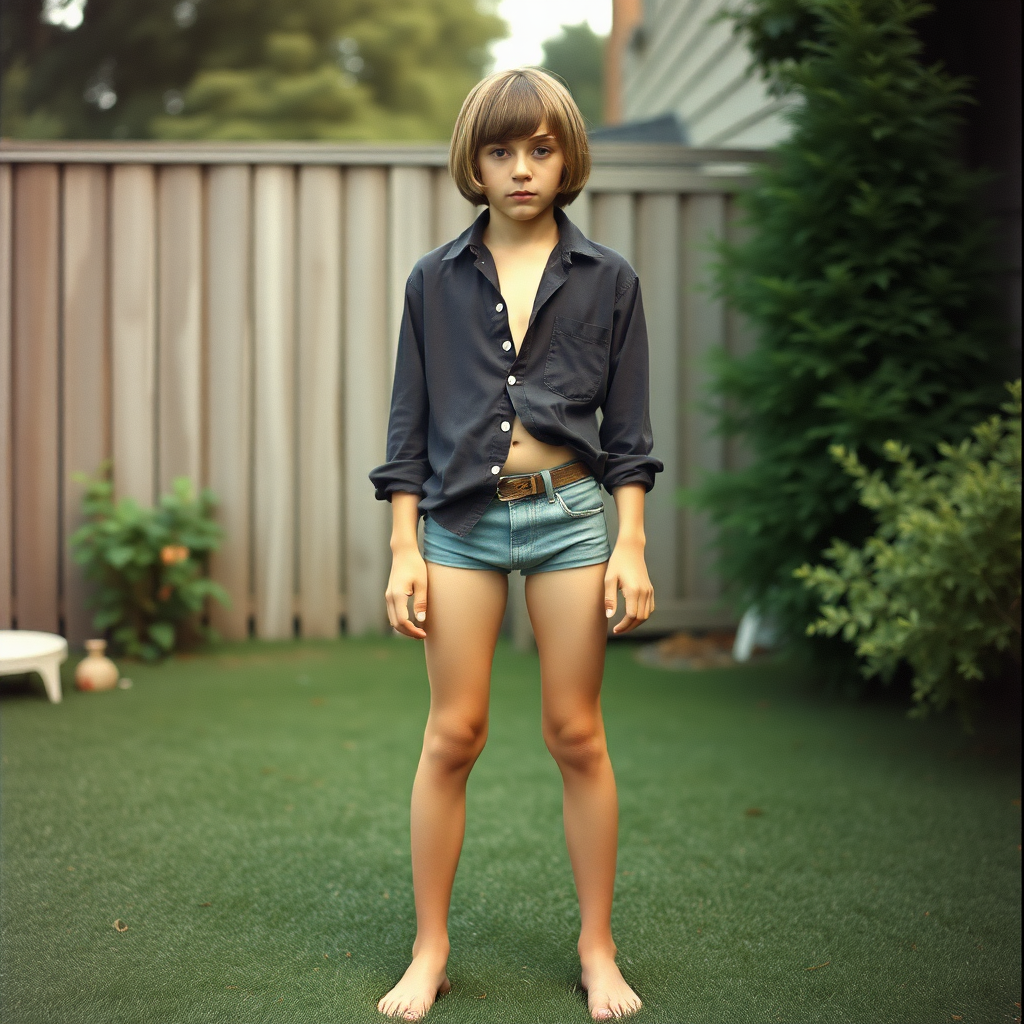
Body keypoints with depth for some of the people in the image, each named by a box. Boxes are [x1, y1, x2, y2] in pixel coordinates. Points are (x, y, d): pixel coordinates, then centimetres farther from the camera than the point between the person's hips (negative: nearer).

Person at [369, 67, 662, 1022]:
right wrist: (404, 550, 0)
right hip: (462, 519, 1)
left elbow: (628, 427, 5)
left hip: (568, 515, 0)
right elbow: (408, 424, 5)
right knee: (453, 734, 3)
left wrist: (631, 548, -2)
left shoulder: (608, 280, 4)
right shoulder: (435, 279, 5)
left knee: (576, 735, 6)